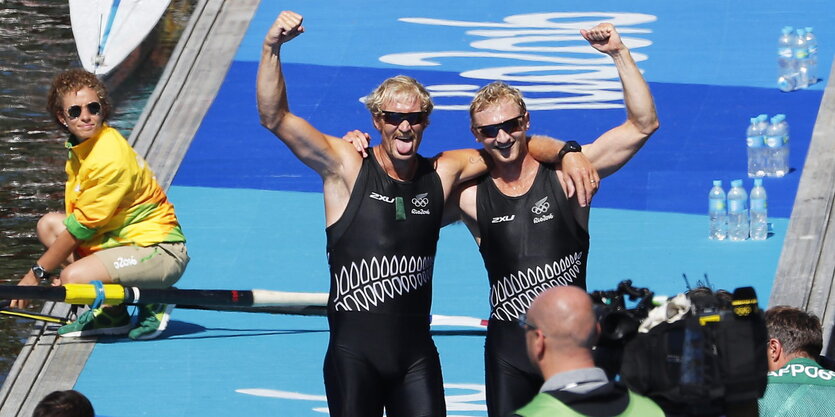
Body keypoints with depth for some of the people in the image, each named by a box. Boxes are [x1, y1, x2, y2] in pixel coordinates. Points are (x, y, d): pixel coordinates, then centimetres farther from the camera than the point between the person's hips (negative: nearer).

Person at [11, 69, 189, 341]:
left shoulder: (109, 160, -23)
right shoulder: (79, 148, 6)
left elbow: (79, 228, -17)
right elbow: (74, 217, 10)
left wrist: (37, 273, -9)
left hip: (160, 253, -10)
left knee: (73, 279, -28)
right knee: (49, 224, 10)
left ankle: (152, 303, -3)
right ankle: (108, 313, 7)